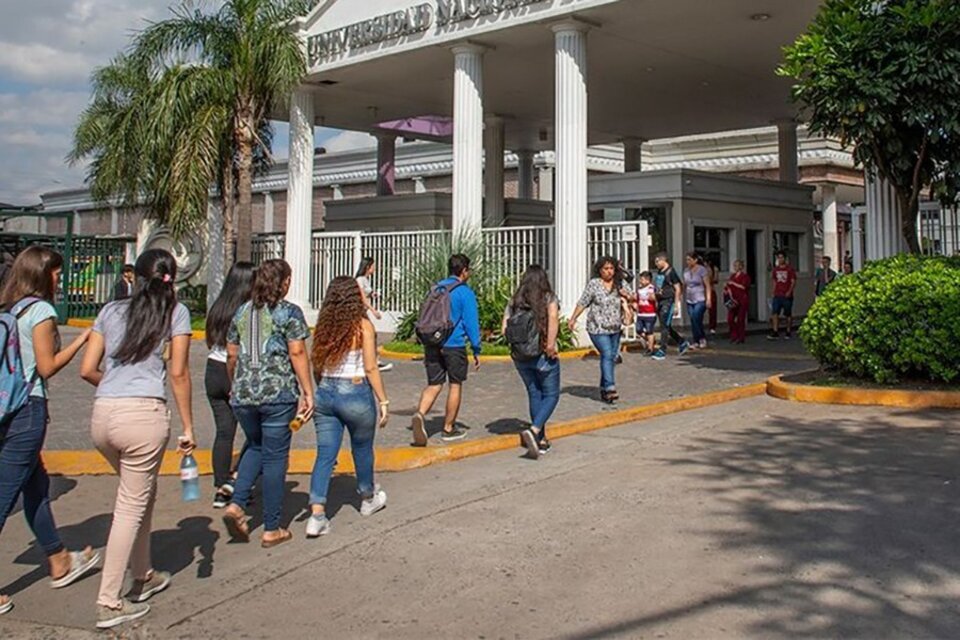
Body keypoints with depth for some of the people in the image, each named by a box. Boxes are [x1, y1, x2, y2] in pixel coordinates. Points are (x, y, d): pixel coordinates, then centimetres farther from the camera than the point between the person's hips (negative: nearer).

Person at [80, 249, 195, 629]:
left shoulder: (111, 311, 16)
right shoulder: (175, 313, 5)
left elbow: (87, 370, 12)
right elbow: (178, 374, -1)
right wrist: (188, 427, 3)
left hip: (102, 415, 5)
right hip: (144, 414, -5)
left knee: (141, 495, 23)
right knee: (131, 507, 4)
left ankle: (143, 576, 36)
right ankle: (109, 603, 7)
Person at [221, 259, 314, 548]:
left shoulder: (242, 312, 12)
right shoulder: (289, 312, -3)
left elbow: (231, 355, 15)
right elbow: (297, 353, -10)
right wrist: (307, 393, -7)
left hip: (243, 394, 5)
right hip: (278, 394, -5)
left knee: (255, 447, 25)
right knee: (275, 457, 3)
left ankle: (236, 504, 7)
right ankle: (271, 530, 10)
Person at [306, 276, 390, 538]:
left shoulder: (323, 326, 4)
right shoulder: (363, 326, -9)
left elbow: (317, 367, 8)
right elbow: (370, 368, -10)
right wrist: (383, 401, -4)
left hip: (325, 394, 4)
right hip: (356, 393, -4)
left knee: (325, 455, 4)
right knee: (362, 449, 17)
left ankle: (317, 514, -4)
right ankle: (368, 499, 37)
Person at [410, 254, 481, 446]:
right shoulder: (465, 292, -8)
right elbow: (471, 323, -10)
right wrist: (476, 350, -2)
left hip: (433, 344, 5)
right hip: (454, 346, -5)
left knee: (434, 385, 6)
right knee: (455, 385, 10)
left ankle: (420, 414, -21)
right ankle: (449, 429, 16)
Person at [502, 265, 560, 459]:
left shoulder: (514, 302, 5)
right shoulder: (549, 298, -3)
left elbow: (505, 329, -3)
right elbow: (553, 317, -23)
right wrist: (550, 345, -18)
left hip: (520, 357, 4)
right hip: (543, 356, -4)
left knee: (534, 395, 15)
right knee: (551, 395, 7)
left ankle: (541, 440, 20)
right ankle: (534, 430, -15)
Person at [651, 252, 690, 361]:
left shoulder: (671, 272, -9)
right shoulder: (658, 272, 13)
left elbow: (678, 289, -10)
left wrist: (676, 305, -13)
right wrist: (656, 302, 15)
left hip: (668, 302, -8)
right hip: (660, 301, 8)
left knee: (664, 326, -8)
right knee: (666, 327, 13)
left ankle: (662, 351, -5)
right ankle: (682, 343, 28)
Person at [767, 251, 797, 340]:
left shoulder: (790, 269, -4)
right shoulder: (775, 269, 11)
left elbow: (793, 281, -6)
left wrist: (789, 291, -18)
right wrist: (773, 292, 12)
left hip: (787, 296, -4)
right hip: (777, 295, 4)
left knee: (788, 314, 5)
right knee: (774, 313, -8)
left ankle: (789, 332, 16)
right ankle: (775, 333, -10)